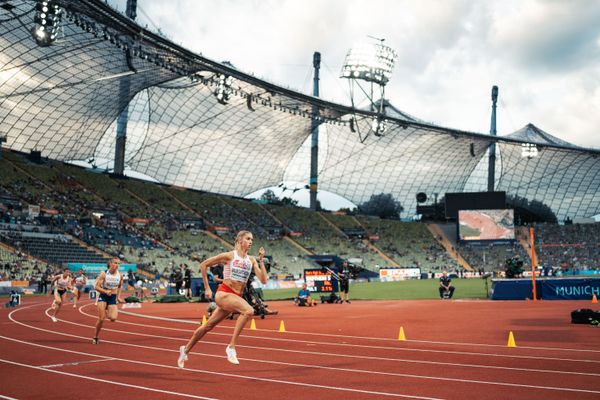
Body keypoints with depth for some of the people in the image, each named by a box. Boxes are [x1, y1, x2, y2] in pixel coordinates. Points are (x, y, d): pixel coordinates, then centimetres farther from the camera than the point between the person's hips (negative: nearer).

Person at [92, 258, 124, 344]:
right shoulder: (104, 274, -11)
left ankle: (107, 313, 21)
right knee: (101, 319, -10)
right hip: (103, 297, -2)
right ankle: (95, 337, 10)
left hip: (113, 298, 2)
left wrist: (118, 296, 10)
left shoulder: (120, 275, -2)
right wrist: (105, 291, -28)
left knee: (113, 318, -16)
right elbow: (97, 287, -12)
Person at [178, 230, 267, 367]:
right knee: (248, 310, -30)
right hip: (224, 293, -6)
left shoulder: (251, 260, 7)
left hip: (236, 297, 6)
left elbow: (263, 280, -2)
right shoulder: (229, 256, -6)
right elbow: (203, 264, 1)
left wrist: (261, 260, -7)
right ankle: (231, 347, -23)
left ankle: (185, 350, 37)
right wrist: (207, 288, 0)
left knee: (208, 326, 16)